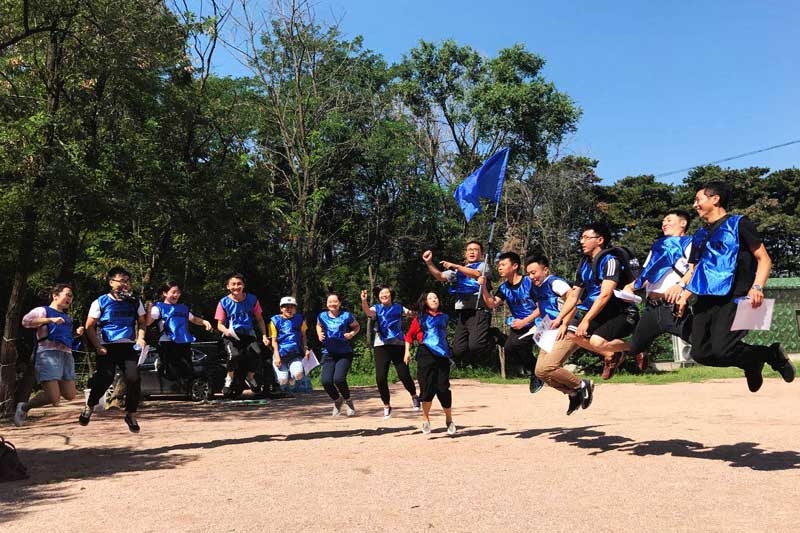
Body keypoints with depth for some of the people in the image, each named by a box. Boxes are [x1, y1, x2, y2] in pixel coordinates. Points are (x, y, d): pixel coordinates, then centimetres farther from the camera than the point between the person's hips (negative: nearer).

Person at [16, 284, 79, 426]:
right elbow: (26, 321, -14)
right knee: (53, 398, -14)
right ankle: (24, 407, 12)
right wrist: (50, 319, -20)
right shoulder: (43, 310, 5)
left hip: (66, 355, 7)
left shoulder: (67, 317, 26)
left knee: (70, 395, -2)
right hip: (49, 353, -7)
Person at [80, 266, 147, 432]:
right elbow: (89, 326, 2)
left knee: (133, 379, -11)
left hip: (129, 346, 2)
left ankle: (131, 415, 7)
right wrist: (98, 346, -7)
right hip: (108, 347, -2)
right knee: (104, 378, -12)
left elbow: (142, 322, 19)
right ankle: (89, 406, 19)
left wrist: (140, 338, 0)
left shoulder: (135, 302, 10)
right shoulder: (100, 302, 0)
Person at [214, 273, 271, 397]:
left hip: (248, 335, 2)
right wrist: (226, 330, -21)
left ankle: (250, 377, 3)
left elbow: (259, 319, 11)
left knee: (257, 352, -28)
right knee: (234, 354, -33)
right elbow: (220, 324, 2)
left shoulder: (252, 299, 3)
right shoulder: (224, 302, -1)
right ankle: (230, 378, -1)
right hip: (231, 336, -2)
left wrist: (264, 335, 1)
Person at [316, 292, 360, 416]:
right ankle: (337, 400, 19)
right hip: (328, 354, 3)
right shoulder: (322, 316, 1)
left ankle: (348, 400, 9)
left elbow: (357, 326, 10)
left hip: (345, 353, -3)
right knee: (326, 381, -14)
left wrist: (352, 333, -10)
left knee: (338, 379, -22)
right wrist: (319, 335, 3)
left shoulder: (346, 315, -6)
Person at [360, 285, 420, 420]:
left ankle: (414, 396, 29)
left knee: (404, 375, -2)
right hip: (381, 346, 0)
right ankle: (386, 406, 14)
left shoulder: (398, 308, 8)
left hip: (398, 345, 0)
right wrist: (364, 301, -43)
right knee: (380, 378, -6)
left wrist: (412, 313, 3)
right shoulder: (376, 308, 2)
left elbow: (411, 314, 26)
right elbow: (368, 312, -23)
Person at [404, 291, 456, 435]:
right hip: (425, 355, -1)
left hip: (442, 356, 1)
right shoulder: (420, 318, 9)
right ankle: (426, 419, 14)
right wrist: (407, 351, 2)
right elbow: (409, 335, 11)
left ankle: (449, 420, 14)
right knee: (427, 388, -3)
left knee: (443, 388, -2)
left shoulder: (444, 317, 16)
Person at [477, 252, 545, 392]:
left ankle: (537, 371, -3)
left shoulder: (529, 282, -12)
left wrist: (524, 322, -18)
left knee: (512, 344, -25)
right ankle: (535, 370, 10)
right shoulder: (504, 288, 4)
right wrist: (483, 287, -23)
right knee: (509, 351, -13)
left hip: (535, 324, -6)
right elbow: (492, 304, -11)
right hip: (518, 325, 6)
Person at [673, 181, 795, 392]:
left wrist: (757, 287, -20)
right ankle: (752, 362, 20)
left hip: (733, 299, -7)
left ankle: (772, 354, 6)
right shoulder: (700, 236, 19)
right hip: (705, 300, 7)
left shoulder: (738, 224, 1)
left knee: (722, 350, -21)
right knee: (701, 353, -3)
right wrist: (685, 294, 5)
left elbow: (764, 259, -3)